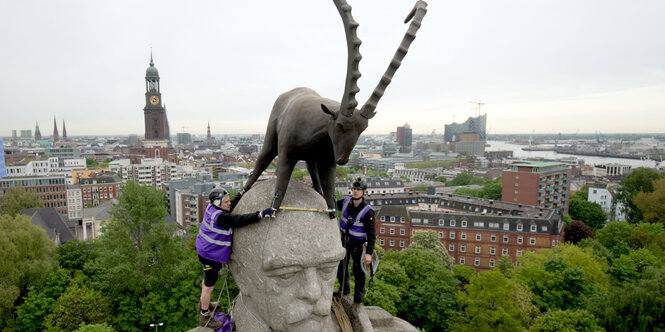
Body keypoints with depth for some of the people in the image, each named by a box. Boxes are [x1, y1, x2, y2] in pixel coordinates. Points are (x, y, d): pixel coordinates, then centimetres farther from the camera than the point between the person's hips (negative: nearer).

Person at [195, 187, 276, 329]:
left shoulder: (211, 208, -3)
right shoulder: (220, 217, -30)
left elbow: (229, 210, 13)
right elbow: (239, 220, -39)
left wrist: (242, 193, 16)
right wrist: (261, 214, -43)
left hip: (204, 250, 10)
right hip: (211, 255, -10)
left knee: (207, 280, 30)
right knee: (209, 286, 7)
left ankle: (203, 304, 54)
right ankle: (205, 317, 26)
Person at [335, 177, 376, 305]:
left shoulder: (367, 211, -24)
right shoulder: (346, 202, -7)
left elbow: (371, 234, -23)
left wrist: (369, 253, -29)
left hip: (358, 244, -6)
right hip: (344, 240, 6)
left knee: (358, 272, 6)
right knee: (341, 267, 21)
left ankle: (358, 299, 29)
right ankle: (344, 288, 48)